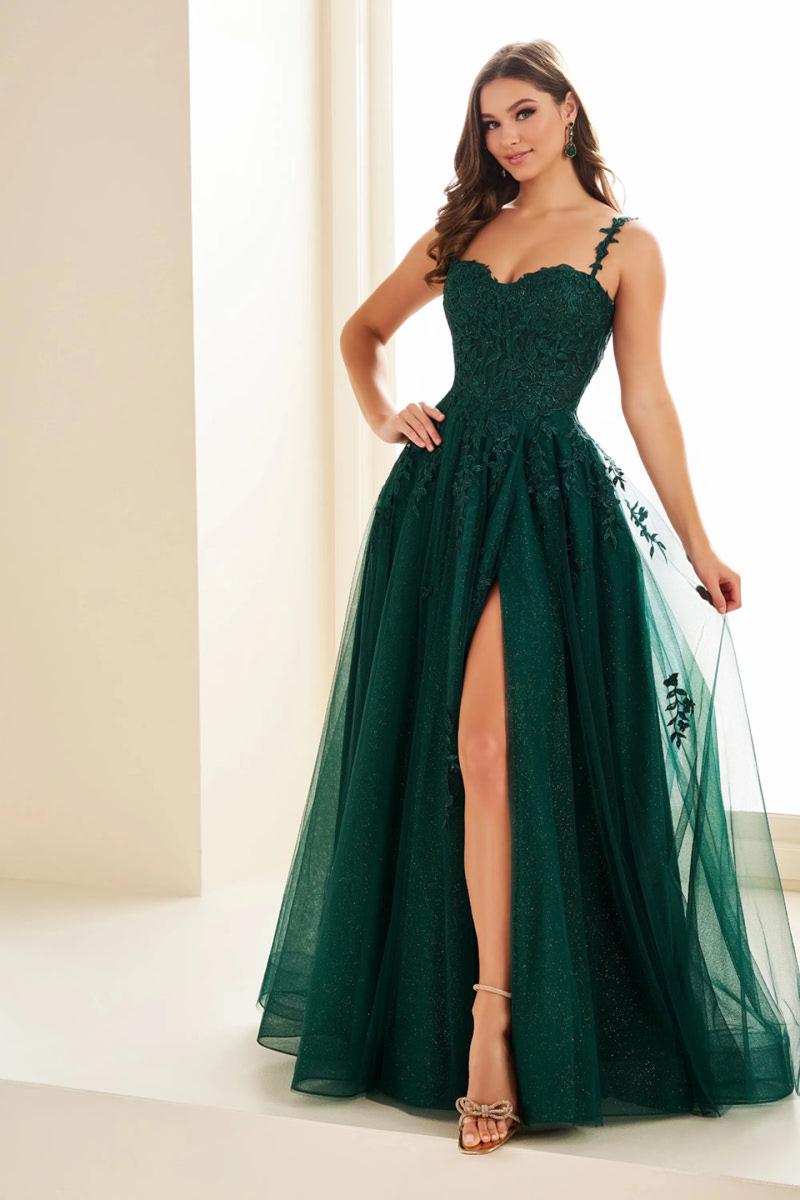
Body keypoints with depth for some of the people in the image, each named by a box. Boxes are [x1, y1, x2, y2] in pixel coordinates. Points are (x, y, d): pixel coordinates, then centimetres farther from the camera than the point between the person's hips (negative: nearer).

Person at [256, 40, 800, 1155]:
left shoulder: (624, 244, 4)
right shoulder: (463, 231, 16)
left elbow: (647, 400, 2)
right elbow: (364, 329, 28)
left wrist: (697, 547, 0)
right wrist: (381, 414, 10)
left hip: (551, 504, -5)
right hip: (443, 494, 5)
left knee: (490, 746, -16)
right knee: (427, 745, 7)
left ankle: (492, 1018, -14)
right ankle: (486, 1007, 22)